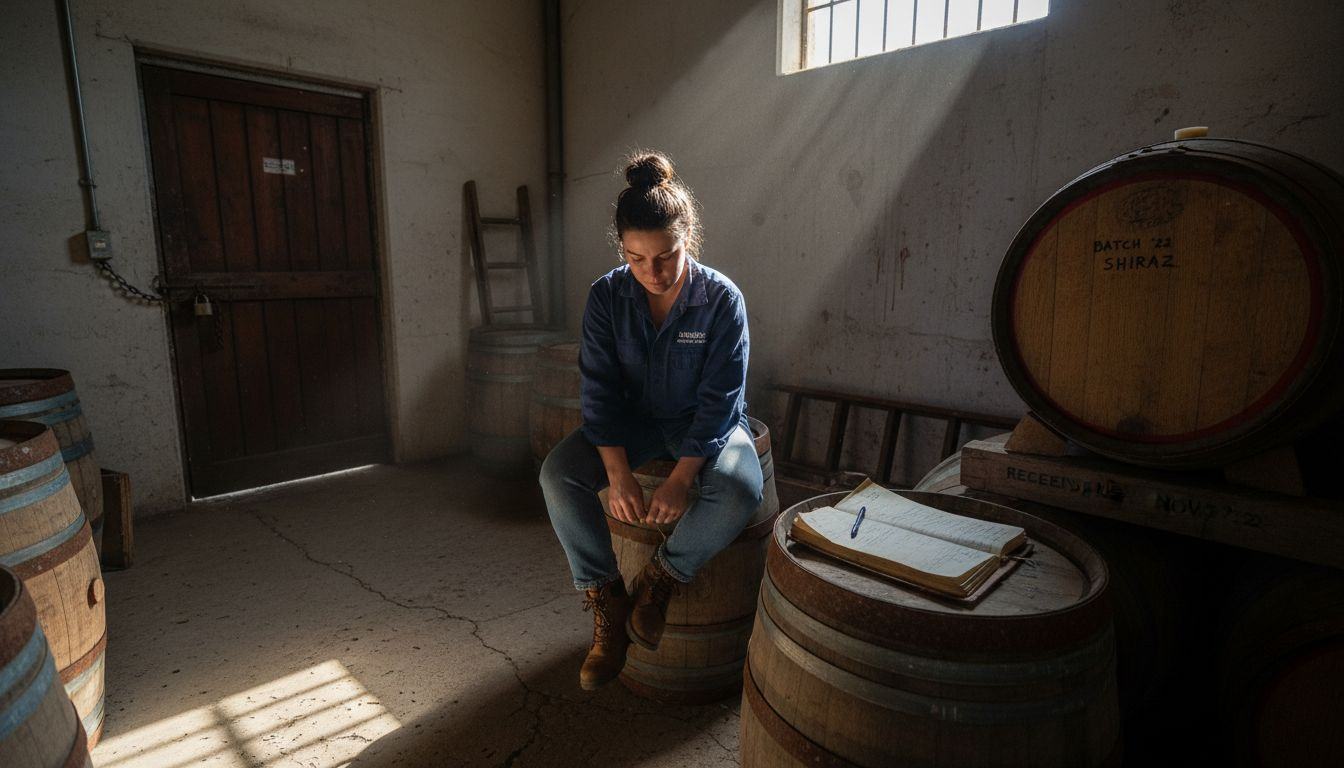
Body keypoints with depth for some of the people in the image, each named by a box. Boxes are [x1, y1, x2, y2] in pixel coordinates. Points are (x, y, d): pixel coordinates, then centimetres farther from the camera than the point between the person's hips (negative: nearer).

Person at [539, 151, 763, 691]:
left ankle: (660, 579, -7)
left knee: (740, 490, -33)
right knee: (557, 473, -22)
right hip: (635, 420, 3)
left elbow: (719, 399, -18)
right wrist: (618, 474, -23)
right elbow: (601, 389, -11)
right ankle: (606, 601, -7)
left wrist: (681, 479, -27)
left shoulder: (722, 299, -18)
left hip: (706, 425, -2)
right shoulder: (607, 296, -11)